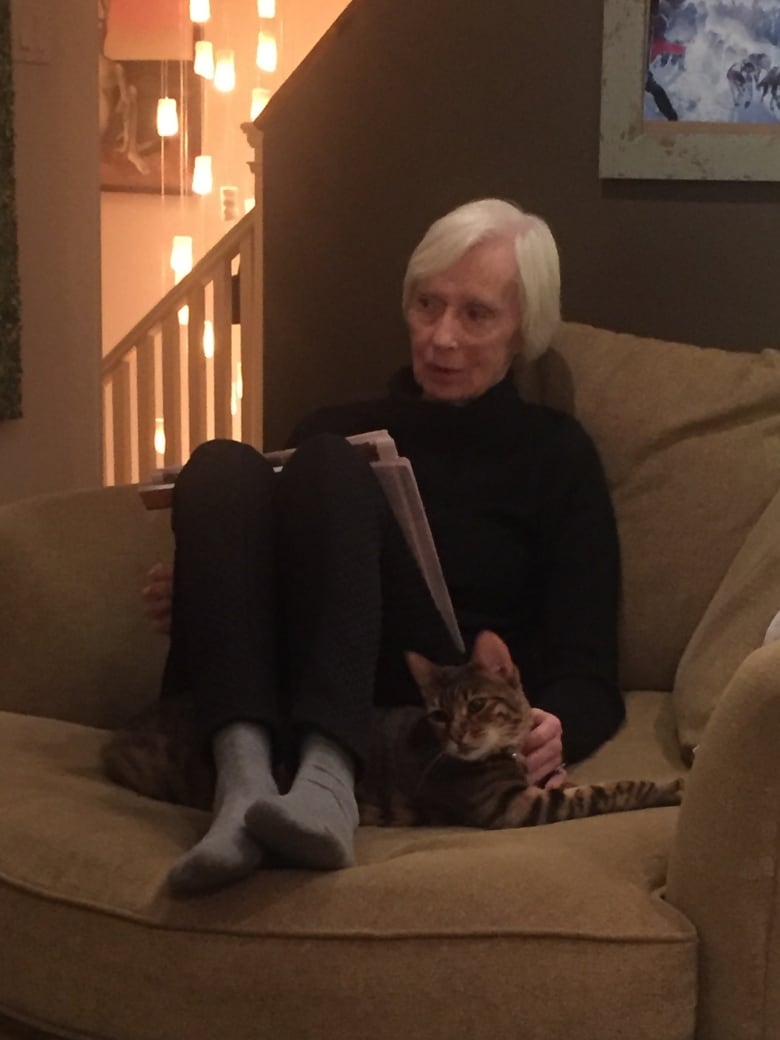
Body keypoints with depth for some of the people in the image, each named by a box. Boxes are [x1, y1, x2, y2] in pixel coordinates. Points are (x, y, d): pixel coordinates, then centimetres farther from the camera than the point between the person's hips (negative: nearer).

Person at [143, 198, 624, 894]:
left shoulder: (555, 454, 14)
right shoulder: (343, 428, 25)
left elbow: (587, 671, 5)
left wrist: (555, 729, -19)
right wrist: (194, 598, 1)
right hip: (283, 701, 3)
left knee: (328, 465, -24)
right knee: (224, 466, -21)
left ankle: (328, 782, -48)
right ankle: (244, 779, -43)